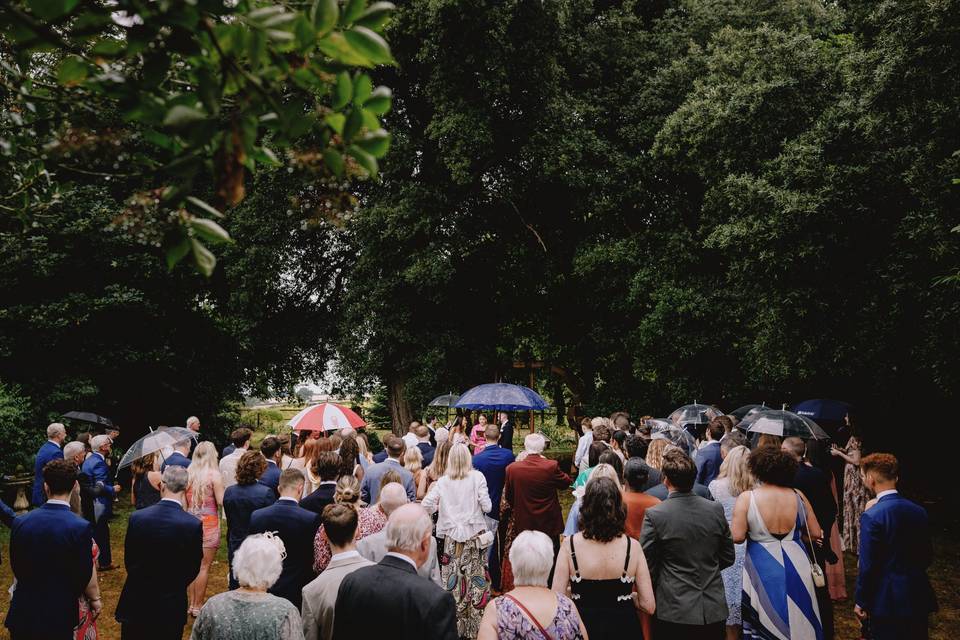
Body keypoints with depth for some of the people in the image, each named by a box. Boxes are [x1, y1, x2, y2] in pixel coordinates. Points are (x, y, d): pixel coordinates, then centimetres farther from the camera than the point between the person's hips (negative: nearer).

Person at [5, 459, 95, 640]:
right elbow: (83, 575, -10)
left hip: (22, 612, 3)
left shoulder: (20, 522, -6)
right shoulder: (81, 527, -18)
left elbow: (16, 568, 4)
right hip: (59, 615, -3)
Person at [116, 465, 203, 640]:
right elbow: (194, 568, -5)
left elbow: (128, 560, 0)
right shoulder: (194, 525, -16)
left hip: (137, 600, 2)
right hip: (171, 606, -1)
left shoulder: (137, 518, -12)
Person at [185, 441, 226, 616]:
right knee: (204, 567, 3)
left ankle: (192, 603, 20)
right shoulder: (214, 475, -12)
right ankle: (197, 606, 8)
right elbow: (221, 502, -13)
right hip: (208, 523, -5)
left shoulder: (188, 473, 3)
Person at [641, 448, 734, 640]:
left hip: (674, 612, -3)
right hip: (715, 611, 4)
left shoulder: (654, 515, -15)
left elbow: (646, 565, -9)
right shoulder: (716, 510, -4)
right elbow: (728, 558, 7)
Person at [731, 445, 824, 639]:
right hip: (796, 564, 3)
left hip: (763, 569, -2)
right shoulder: (798, 496, -2)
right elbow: (816, 533, 4)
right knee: (798, 618, 18)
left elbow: (737, 537, -16)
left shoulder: (746, 498, -12)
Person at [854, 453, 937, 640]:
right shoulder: (919, 511, 1)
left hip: (888, 601, -6)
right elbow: (927, 555, 11)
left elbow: (867, 566, -16)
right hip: (919, 597, 6)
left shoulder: (871, 516, -19)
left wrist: (861, 602, -5)